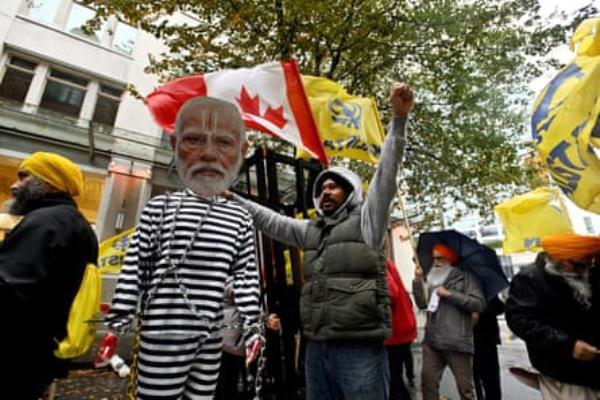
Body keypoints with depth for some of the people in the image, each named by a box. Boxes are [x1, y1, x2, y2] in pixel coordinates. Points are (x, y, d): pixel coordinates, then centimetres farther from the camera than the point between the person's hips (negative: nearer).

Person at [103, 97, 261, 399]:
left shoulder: (241, 218, 1)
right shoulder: (159, 207, -5)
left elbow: (246, 275, 3)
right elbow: (135, 267, -1)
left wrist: (250, 325, 3)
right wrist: (117, 324, 2)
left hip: (211, 335, 3)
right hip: (164, 334, -3)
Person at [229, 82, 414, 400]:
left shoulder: (365, 221, 0)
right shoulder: (309, 230, 16)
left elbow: (385, 174, -10)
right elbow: (270, 221, 17)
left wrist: (398, 118, -17)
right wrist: (231, 198, 16)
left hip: (359, 348, -5)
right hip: (316, 347, 6)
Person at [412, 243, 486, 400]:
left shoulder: (465, 278, 1)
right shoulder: (432, 280, 16)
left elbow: (479, 304, -10)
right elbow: (422, 304, 11)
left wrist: (449, 294, -13)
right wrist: (418, 280, 2)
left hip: (457, 342, -4)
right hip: (432, 341, 5)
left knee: (464, 386, 5)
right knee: (428, 381, 7)